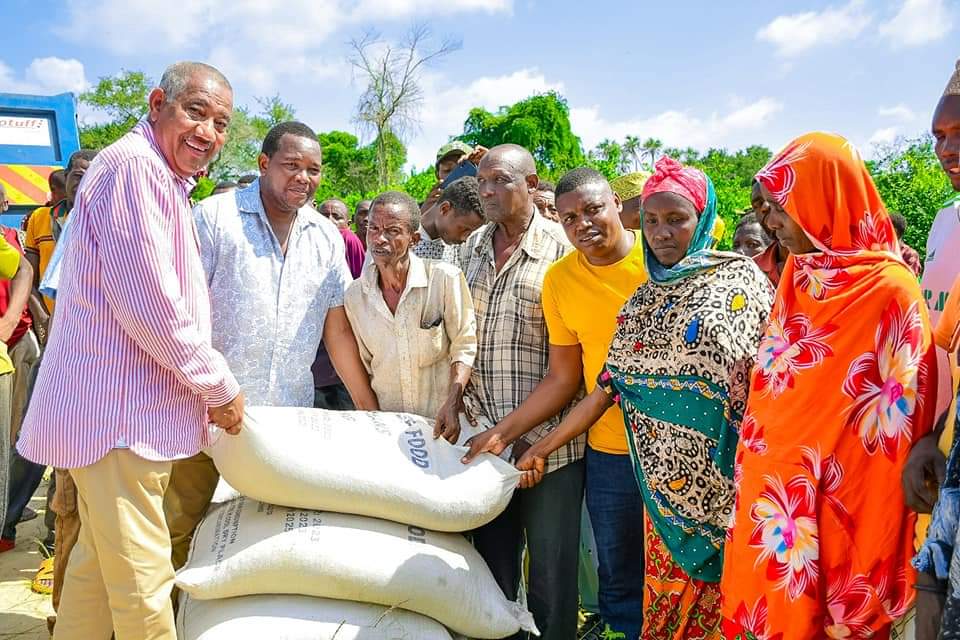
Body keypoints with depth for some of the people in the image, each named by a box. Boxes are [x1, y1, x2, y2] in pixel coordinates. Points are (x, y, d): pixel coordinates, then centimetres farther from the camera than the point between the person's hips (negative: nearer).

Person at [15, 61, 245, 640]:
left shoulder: (164, 181, 20)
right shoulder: (133, 165, -14)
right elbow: (150, 307, -21)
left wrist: (205, 386, 18)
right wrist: (220, 387, -12)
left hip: (127, 409, 11)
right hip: (120, 412, -11)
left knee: (98, 561, 21)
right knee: (143, 580, -2)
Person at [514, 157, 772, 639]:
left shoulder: (739, 277, -2)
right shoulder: (640, 303, 10)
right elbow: (609, 387, 11)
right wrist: (542, 449, 12)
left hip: (731, 480, -4)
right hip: (666, 485, 4)